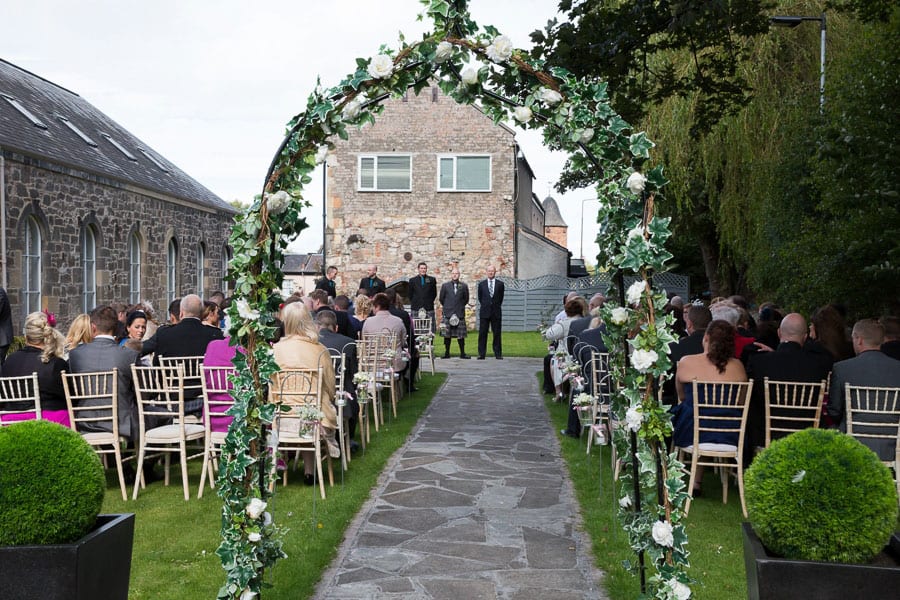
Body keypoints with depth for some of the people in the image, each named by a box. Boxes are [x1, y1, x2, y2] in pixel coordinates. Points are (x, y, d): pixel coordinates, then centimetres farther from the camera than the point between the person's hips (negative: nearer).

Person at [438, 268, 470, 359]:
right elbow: (441, 298, 11)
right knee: (447, 334, 1)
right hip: (447, 313, 0)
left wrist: (460, 307, 10)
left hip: (460, 313, 0)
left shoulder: (464, 286, 7)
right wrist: (446, 307, 11)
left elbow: (466, 299, 12)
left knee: (461, 335, 0)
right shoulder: (445, 285, 7)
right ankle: (447, 353, 7)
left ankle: (462, 353, 5)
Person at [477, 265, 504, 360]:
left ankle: (498, 354, 8)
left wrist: (496, 306, 10)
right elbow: (480, 297, 14)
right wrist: (485, 305, 12)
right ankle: (481, 354, 3)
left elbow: (501, 298, 10)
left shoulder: (500, 284, 5)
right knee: (482, 333, 0)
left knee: (497, 333, 2)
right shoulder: (481, 284, 8)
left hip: (496, 312, -1)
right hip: (484, 312, 1)